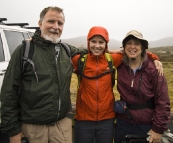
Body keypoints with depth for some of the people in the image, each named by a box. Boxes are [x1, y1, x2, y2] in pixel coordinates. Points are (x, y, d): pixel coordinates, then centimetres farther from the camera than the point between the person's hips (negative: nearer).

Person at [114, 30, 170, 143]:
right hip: (123, 123, 3)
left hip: (147, 125, -3)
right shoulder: (120, 66, -4)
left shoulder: (153, 69, -13)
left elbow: (163, 102, -12)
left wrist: (158, 129, -13)